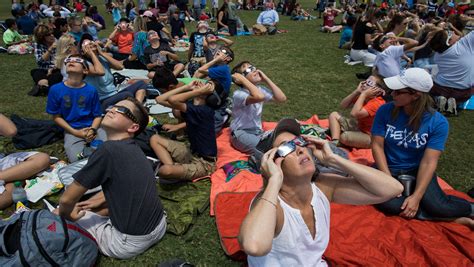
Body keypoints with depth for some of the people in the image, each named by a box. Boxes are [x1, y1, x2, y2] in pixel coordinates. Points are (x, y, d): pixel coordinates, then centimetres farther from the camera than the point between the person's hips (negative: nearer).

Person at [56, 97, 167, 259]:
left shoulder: (108, 150, -20)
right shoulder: (133, 148, 5)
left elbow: (67, 199, -12)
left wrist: (66, 214, 9)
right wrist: (99, 201, 23)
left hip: (131, 242, -8)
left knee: (58, 215, 6)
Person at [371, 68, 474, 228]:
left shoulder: (438, 122, -14)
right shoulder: (385, 111, -12)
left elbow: (429, 162, -16)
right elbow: (377, 146, -10)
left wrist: (417, 196, -24)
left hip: (417, 171, -1)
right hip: (389, 169, 1)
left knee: (437, 206, -28)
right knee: (388, 205, -28)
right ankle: (454, 218, -13)